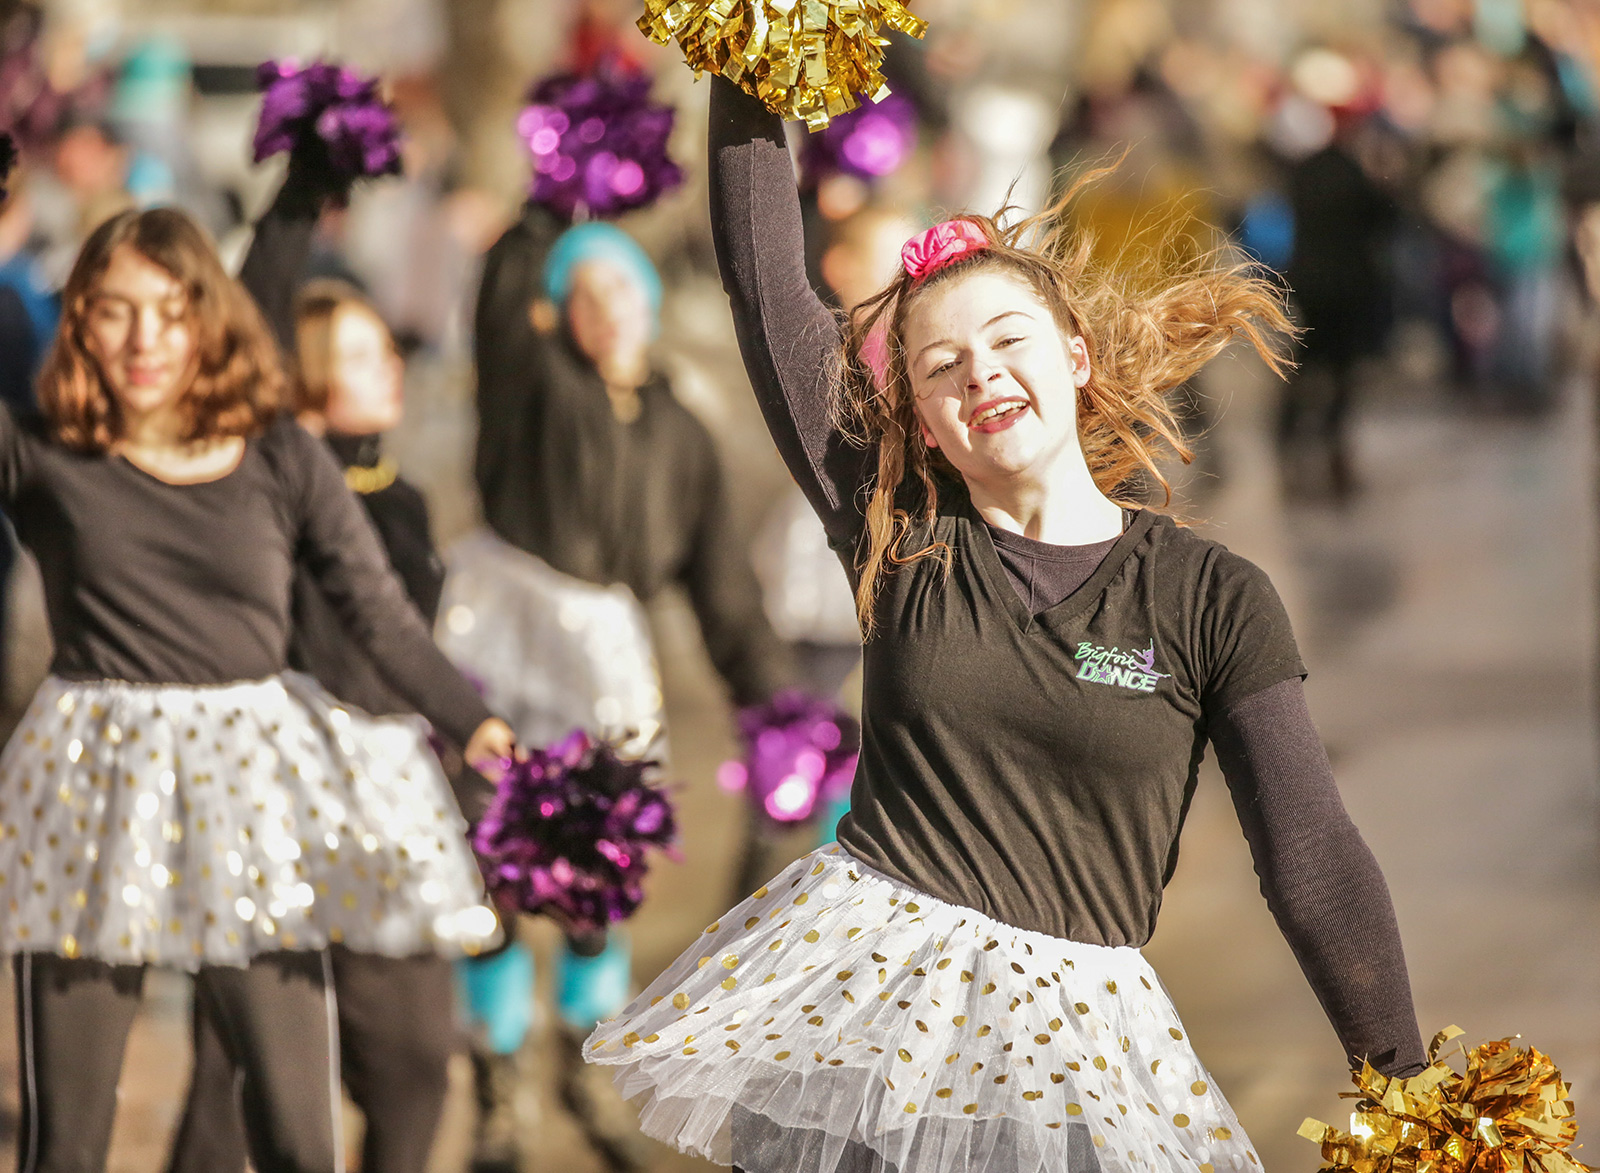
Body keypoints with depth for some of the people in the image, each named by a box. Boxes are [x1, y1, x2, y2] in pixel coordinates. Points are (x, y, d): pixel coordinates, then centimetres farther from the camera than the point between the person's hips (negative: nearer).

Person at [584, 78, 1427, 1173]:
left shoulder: (1213, 598, -1)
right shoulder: (906, 544, 4)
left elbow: (1317, 867, -4)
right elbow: (768, 292, 2)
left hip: (1068, 1041, -1)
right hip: (855, 990, 1)